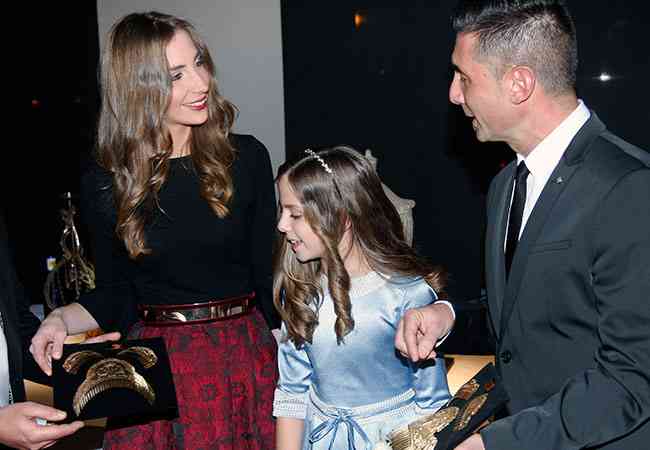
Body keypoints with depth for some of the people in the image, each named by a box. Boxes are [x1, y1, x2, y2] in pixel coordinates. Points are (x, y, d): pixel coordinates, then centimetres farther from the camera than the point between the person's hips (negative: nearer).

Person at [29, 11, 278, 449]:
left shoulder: (246, 157, -5)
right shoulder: (104, 185, -4)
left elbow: (269, 272, 0)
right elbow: (115, 294, 6)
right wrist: (62, 320, -13)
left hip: (247, 353, 1)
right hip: (157, 367, 0)